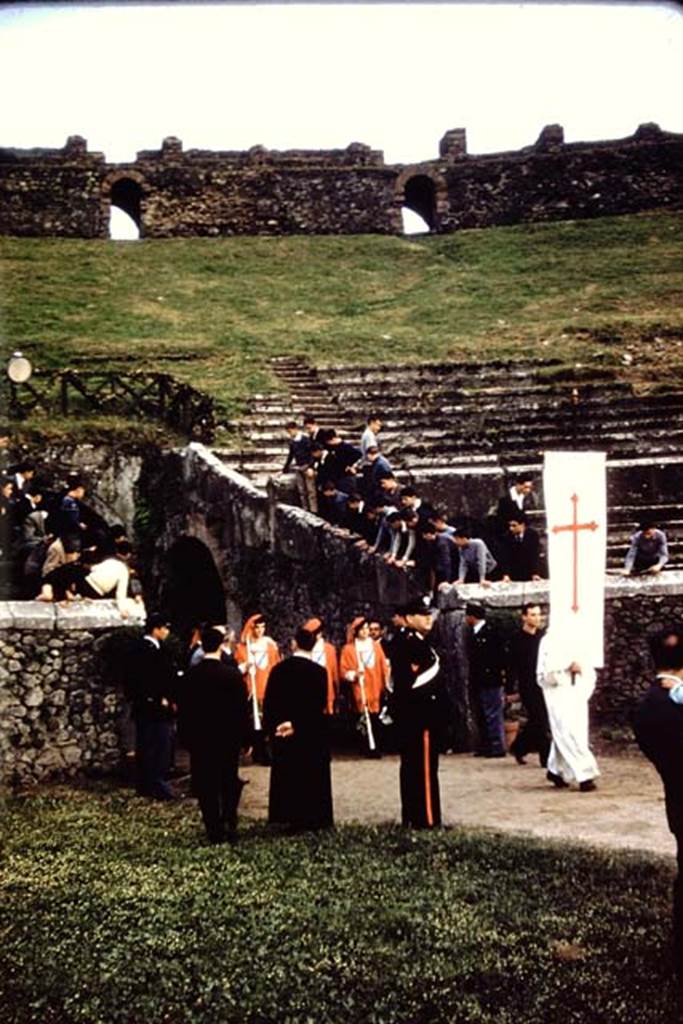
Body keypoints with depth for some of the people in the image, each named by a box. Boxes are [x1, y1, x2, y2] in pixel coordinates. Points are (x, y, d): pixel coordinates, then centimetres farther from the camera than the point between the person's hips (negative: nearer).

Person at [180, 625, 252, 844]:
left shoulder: (190, 676, -5)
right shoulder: (233, 674, -10)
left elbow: (182, 710, 0)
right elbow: (243, 709, -8)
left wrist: (186, 738, 8)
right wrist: (246, 738, 0)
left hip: (199, 738, 1)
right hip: (229, 738, -1)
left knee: (206, 787, 7)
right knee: (230, 784, 15)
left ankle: (214, 831, 8)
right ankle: (229, 826, 8)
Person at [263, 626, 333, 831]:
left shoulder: (279, 669, -2)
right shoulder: (319, 671, -9)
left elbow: (269, 701, -2)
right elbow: (319, 704, -15)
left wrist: (271, 726, 1)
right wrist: (297, 723, -15)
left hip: (282, 731, 2)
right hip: (312, 732, -2)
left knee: (287, 774, 11)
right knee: (311, 774, 8)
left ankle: (291, 817, 13)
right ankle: (313, 817, 10)